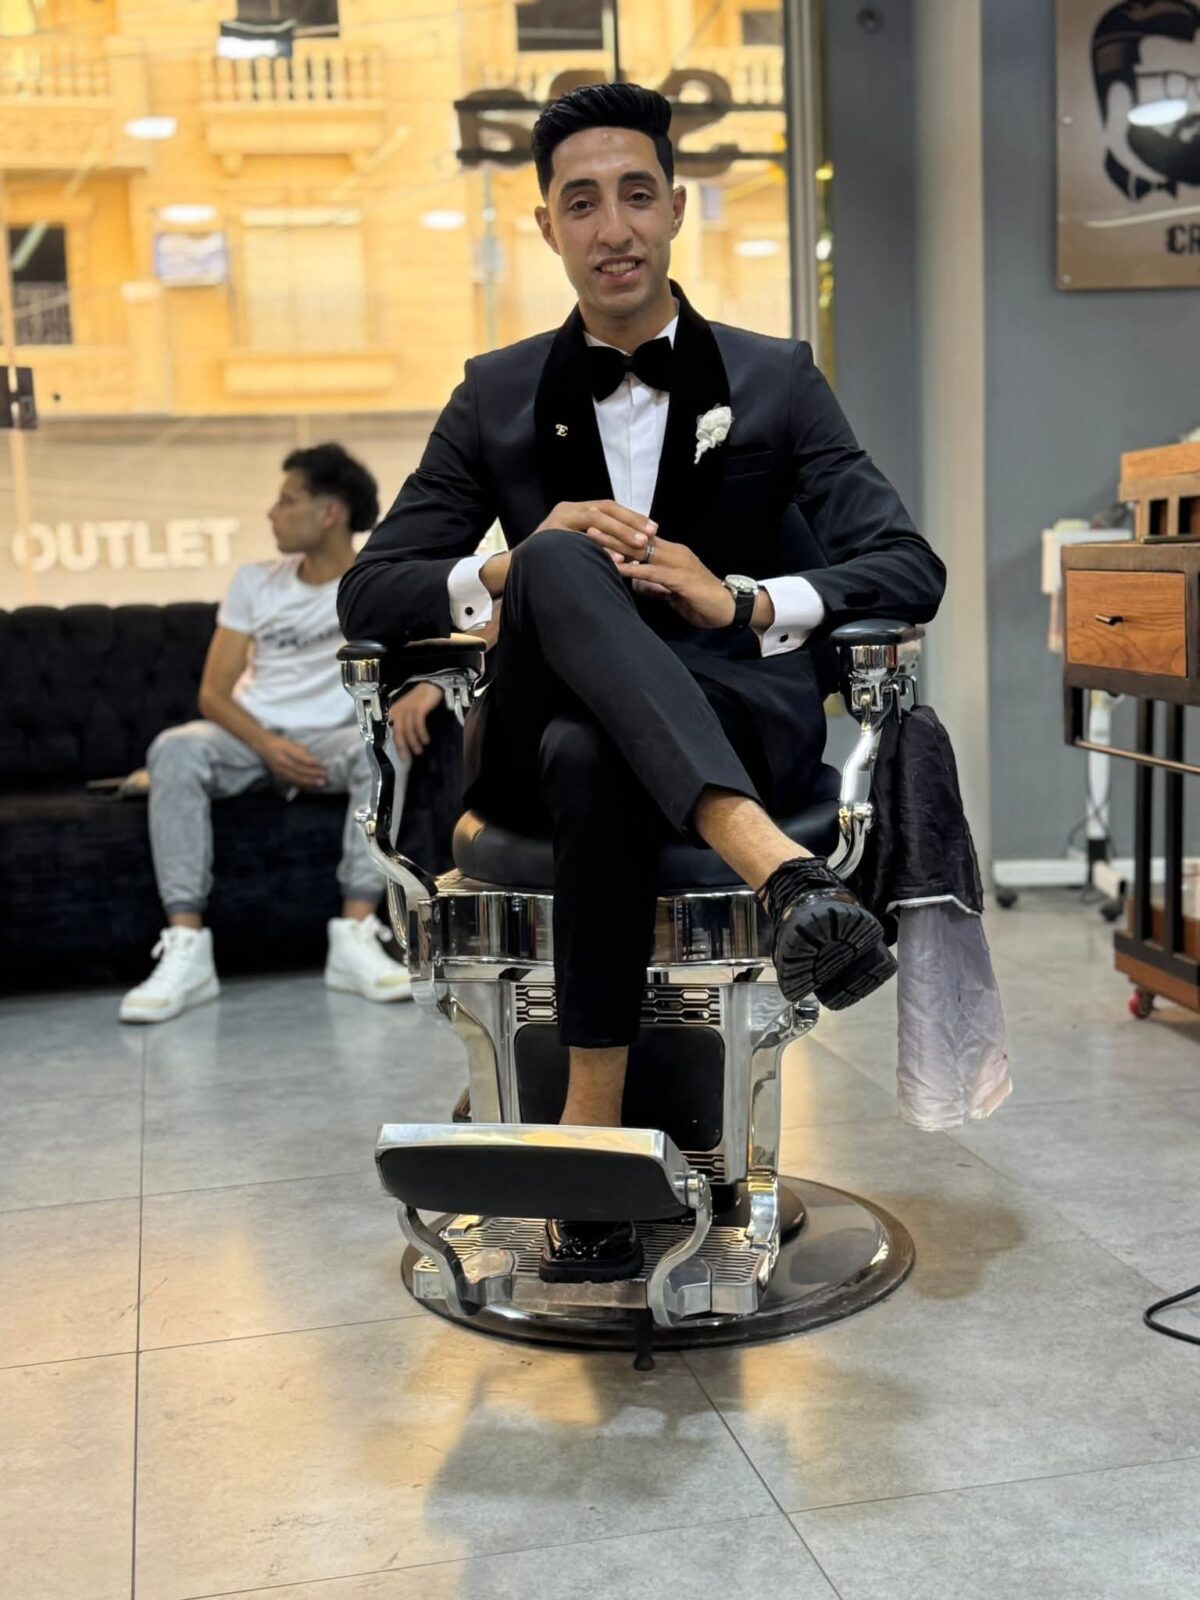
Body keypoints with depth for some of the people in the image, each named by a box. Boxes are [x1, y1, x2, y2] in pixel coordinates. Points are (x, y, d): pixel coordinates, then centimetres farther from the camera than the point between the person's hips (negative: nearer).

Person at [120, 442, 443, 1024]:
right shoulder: (254, 582, 11)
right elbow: (213, 692, 5)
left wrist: (425, 688, -35)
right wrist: (268, 744, -16)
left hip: (333, 739, -2)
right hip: (252, 736, 2)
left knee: (386, 747, -36)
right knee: (174, 749, -30)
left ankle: (356, 938, -37)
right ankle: (186, 951, -36)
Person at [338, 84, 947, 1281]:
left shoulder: (776, 383, 12)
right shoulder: (499, 397, 14)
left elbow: (912, 573, 2)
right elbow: (367, 595, 7)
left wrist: (746, 603, -18)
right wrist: (513, 570, -15)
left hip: (738, 724, -1)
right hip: (539, 744, 1)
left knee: (593, 756, -38)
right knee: (560, 567, -34)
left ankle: (592, 1120, -33)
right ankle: (779, 869, -50)